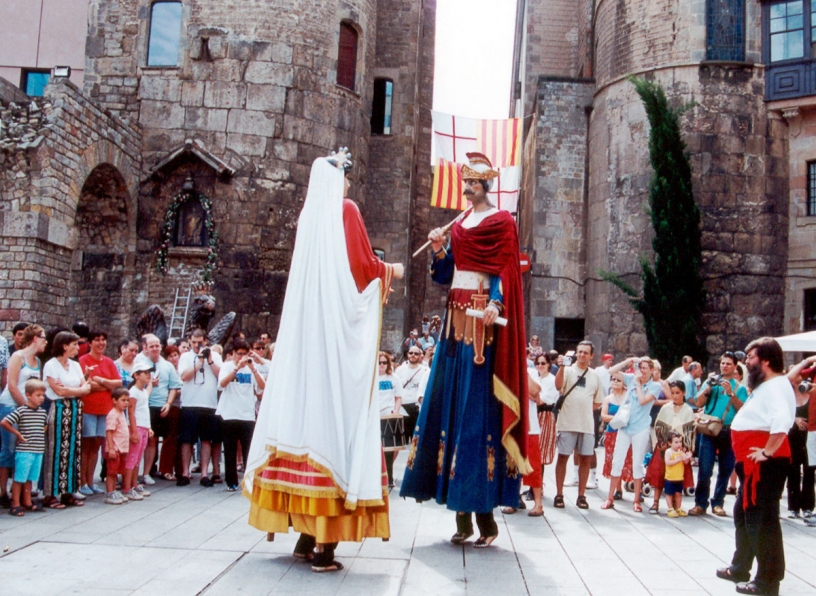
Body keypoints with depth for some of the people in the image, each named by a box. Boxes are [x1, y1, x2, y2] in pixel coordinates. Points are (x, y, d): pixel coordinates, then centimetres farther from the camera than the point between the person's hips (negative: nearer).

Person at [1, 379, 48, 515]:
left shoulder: (43, 412, 9)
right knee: (19, 478, 0)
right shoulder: (21, 411, -10)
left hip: (38, 451, 6)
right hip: (24, 451, -6)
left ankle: (27, 503, 24)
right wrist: (18, 434, -10)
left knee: (29, 478, 15)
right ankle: (15, 505, 7)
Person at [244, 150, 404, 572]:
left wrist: (378, 272, 28)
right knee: (335, 411, -6)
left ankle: (307, 534, 12)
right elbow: (363, 265, -9)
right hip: (339, 329, -7)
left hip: (305, 326, 7)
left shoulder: (309, 214, 17)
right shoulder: (345, 210, -2)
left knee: (307, 403, 7)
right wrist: (389, 270, 11)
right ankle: (324, 543, -7)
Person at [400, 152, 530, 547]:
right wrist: (439, 250, 0)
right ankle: (462, 514, 10)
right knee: (450, 404, 3)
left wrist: (496, 303, -26)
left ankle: (486, 513, -3)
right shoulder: (459, 225, 20)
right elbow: (444, 274, 18)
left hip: (483, 321, -7)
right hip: (456, 318, 7)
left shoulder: (502, 222, 0)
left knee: (479, 407, -9)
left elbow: (506, 269, -10)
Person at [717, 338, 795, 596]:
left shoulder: (776, 385, -16)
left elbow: (782, 420, -32)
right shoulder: (765, 386, 17)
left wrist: (767, 451, -27)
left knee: (762, 519, -5)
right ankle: (740, 568, 35)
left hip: (766, 463, -11)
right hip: (753, 462, 11)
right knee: (743, 514, 21)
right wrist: (734, 396, 15)